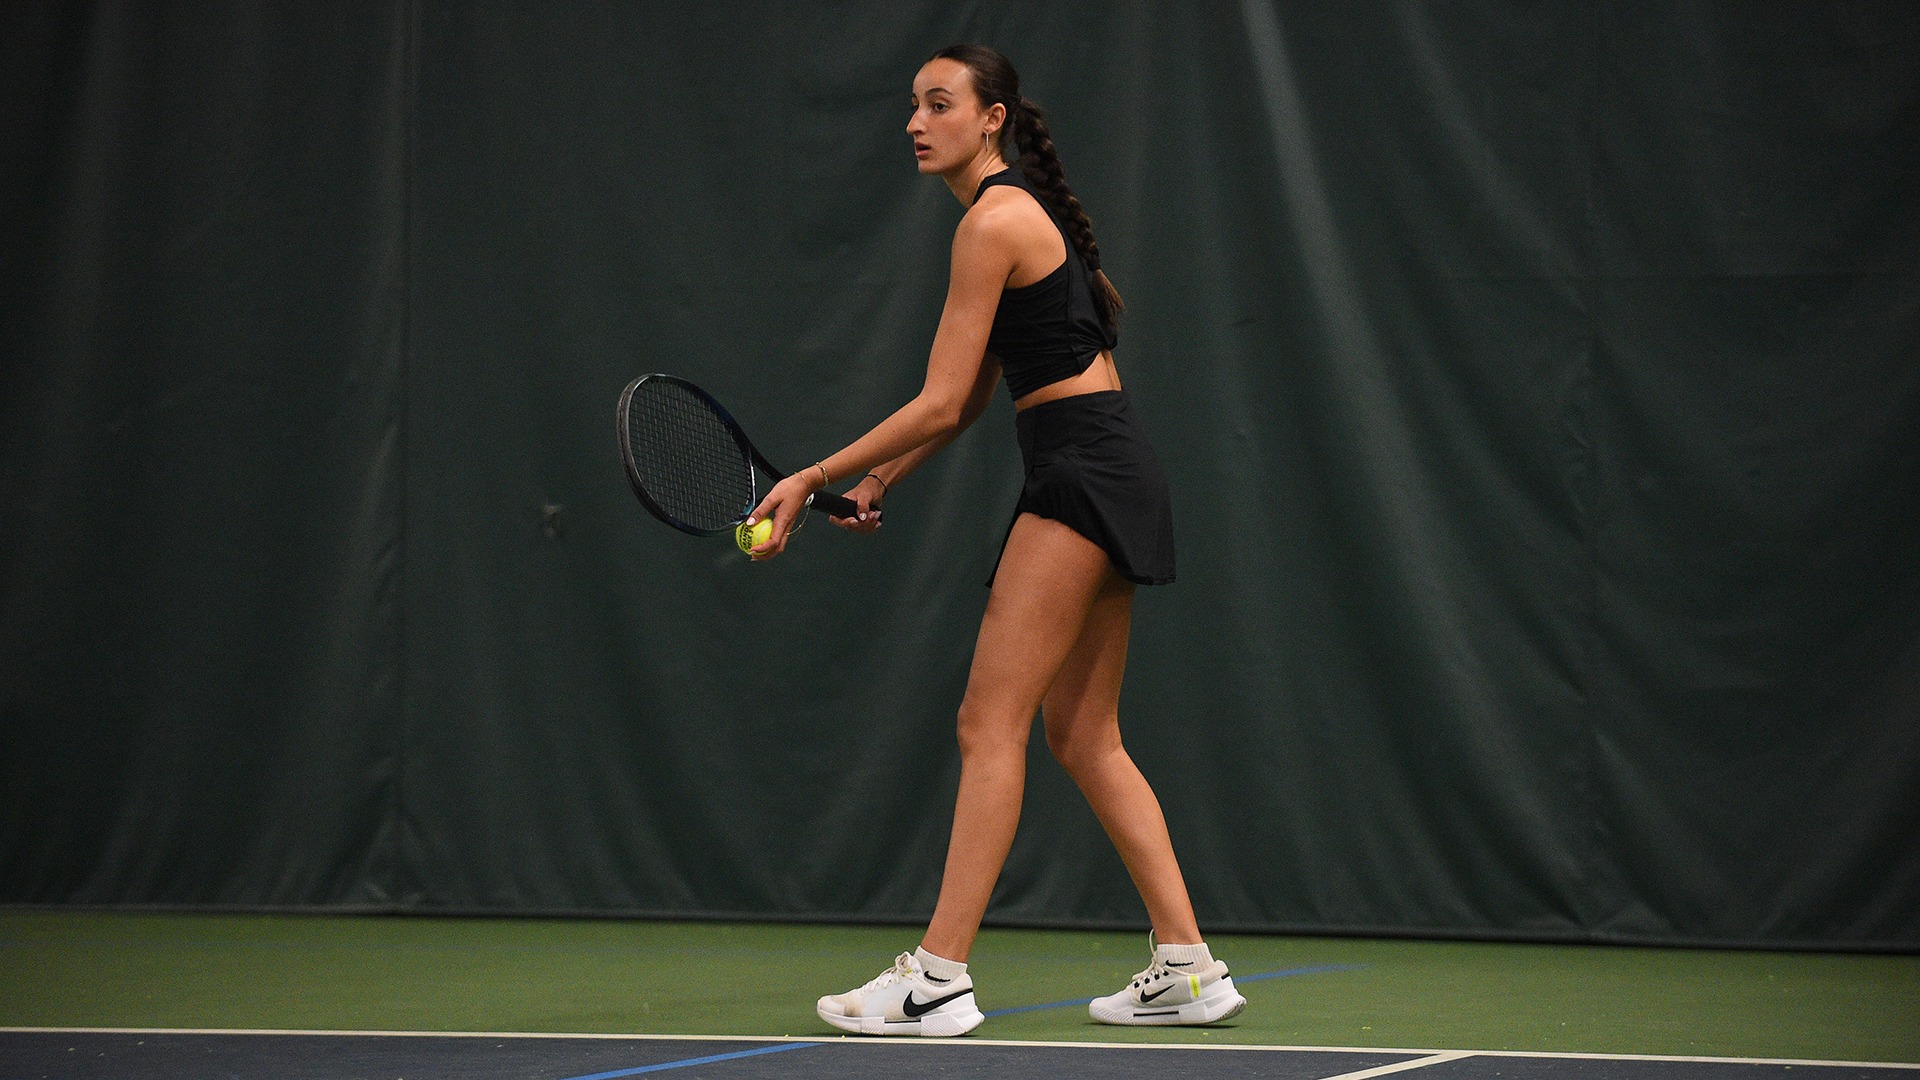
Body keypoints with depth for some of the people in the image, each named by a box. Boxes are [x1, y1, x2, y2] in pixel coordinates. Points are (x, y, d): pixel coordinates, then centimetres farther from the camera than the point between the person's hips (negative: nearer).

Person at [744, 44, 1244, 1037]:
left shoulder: (995, 220, -12)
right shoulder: (1026, 212, 17)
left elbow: (940, 405, -14)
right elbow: (971, 398, 22)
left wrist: (814, 478, -9)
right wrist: (878, 482, 18)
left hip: (1082, 472, -10)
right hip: (1109, 475, 10)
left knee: (990, 722, -11)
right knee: (1083, 735, 11)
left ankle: (938, 977, -13)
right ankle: (1187, 967, 10)